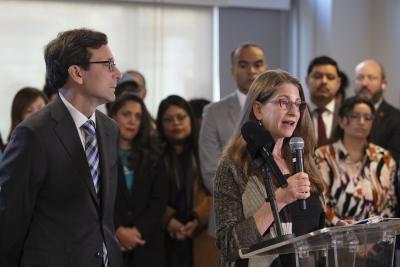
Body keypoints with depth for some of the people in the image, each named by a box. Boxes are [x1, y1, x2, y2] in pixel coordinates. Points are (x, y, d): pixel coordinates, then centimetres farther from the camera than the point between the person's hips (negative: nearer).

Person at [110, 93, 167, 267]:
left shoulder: (152, 154, 13)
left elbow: (159, 199, 4)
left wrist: (138, 230, -8)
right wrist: (118, 230, -14)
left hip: (147, 246, 3)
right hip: (110, 243, -2)